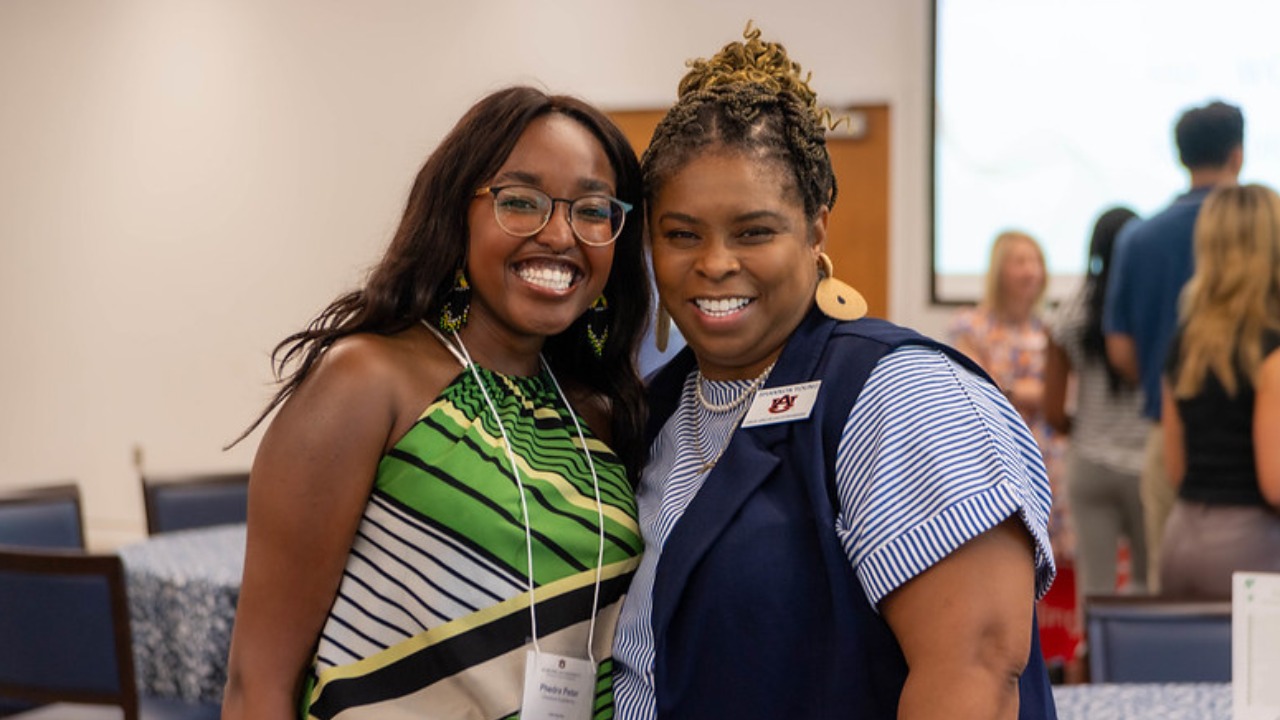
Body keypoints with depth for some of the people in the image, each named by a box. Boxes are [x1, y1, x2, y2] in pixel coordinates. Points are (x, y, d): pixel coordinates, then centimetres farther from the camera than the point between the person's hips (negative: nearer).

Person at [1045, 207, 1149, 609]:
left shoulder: (1069, 315, -1)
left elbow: (1054, 414, 0)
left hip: (1088, 465, 2)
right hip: (1143, 465, -2)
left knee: (1094, 587, 4)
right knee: (1149, 581, 12)